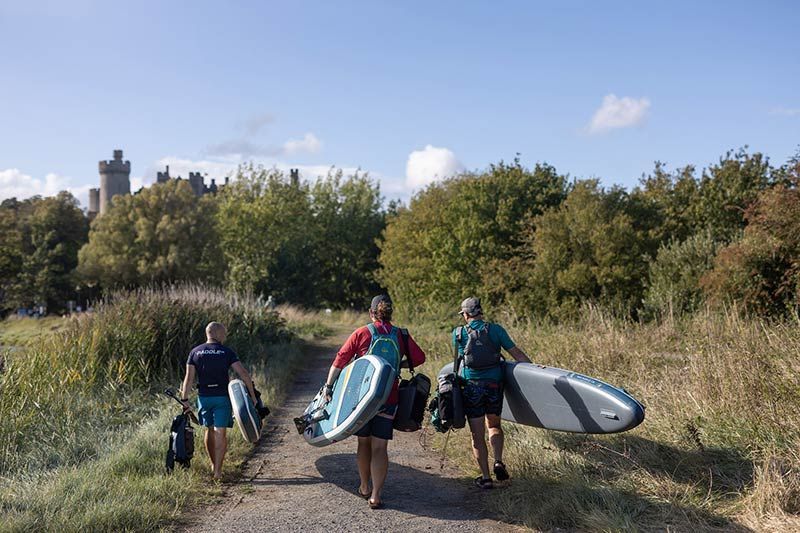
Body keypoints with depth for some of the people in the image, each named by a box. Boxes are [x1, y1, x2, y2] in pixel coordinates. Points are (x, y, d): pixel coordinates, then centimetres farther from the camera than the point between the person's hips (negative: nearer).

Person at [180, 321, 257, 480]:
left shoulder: (195, 352, 5)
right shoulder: (227, 352, -3)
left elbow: (189, 378, -1)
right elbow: (244, 374, -9)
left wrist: (184, 400, 1)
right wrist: (252, 395, -4)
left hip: (204, 397, 3)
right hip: (222, 396, -3)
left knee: (209, 430, 18)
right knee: (220, 432, 0)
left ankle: (213, 465, 29)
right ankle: (218, 470, -5)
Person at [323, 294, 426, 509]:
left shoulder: (361, 333, -2)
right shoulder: (401, 336, 3)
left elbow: (340, 360, -3)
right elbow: (419, 357, 5)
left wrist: (328, 386, 2)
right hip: (388, 398, 0)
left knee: (364, 442, 17)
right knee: (380, 447, 4)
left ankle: (364, 487, 31)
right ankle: (376, 495, -1)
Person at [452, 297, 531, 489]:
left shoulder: (458, 333, 2)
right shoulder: (495, 329, 3)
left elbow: (461, 357, 11)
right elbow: (516, 353, 1)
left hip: (470, 385, -1)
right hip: (494, 383, 1)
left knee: (477, 434, 7)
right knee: (494, 425, 23)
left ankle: (485, 477, 9)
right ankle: (498, 462, 4)